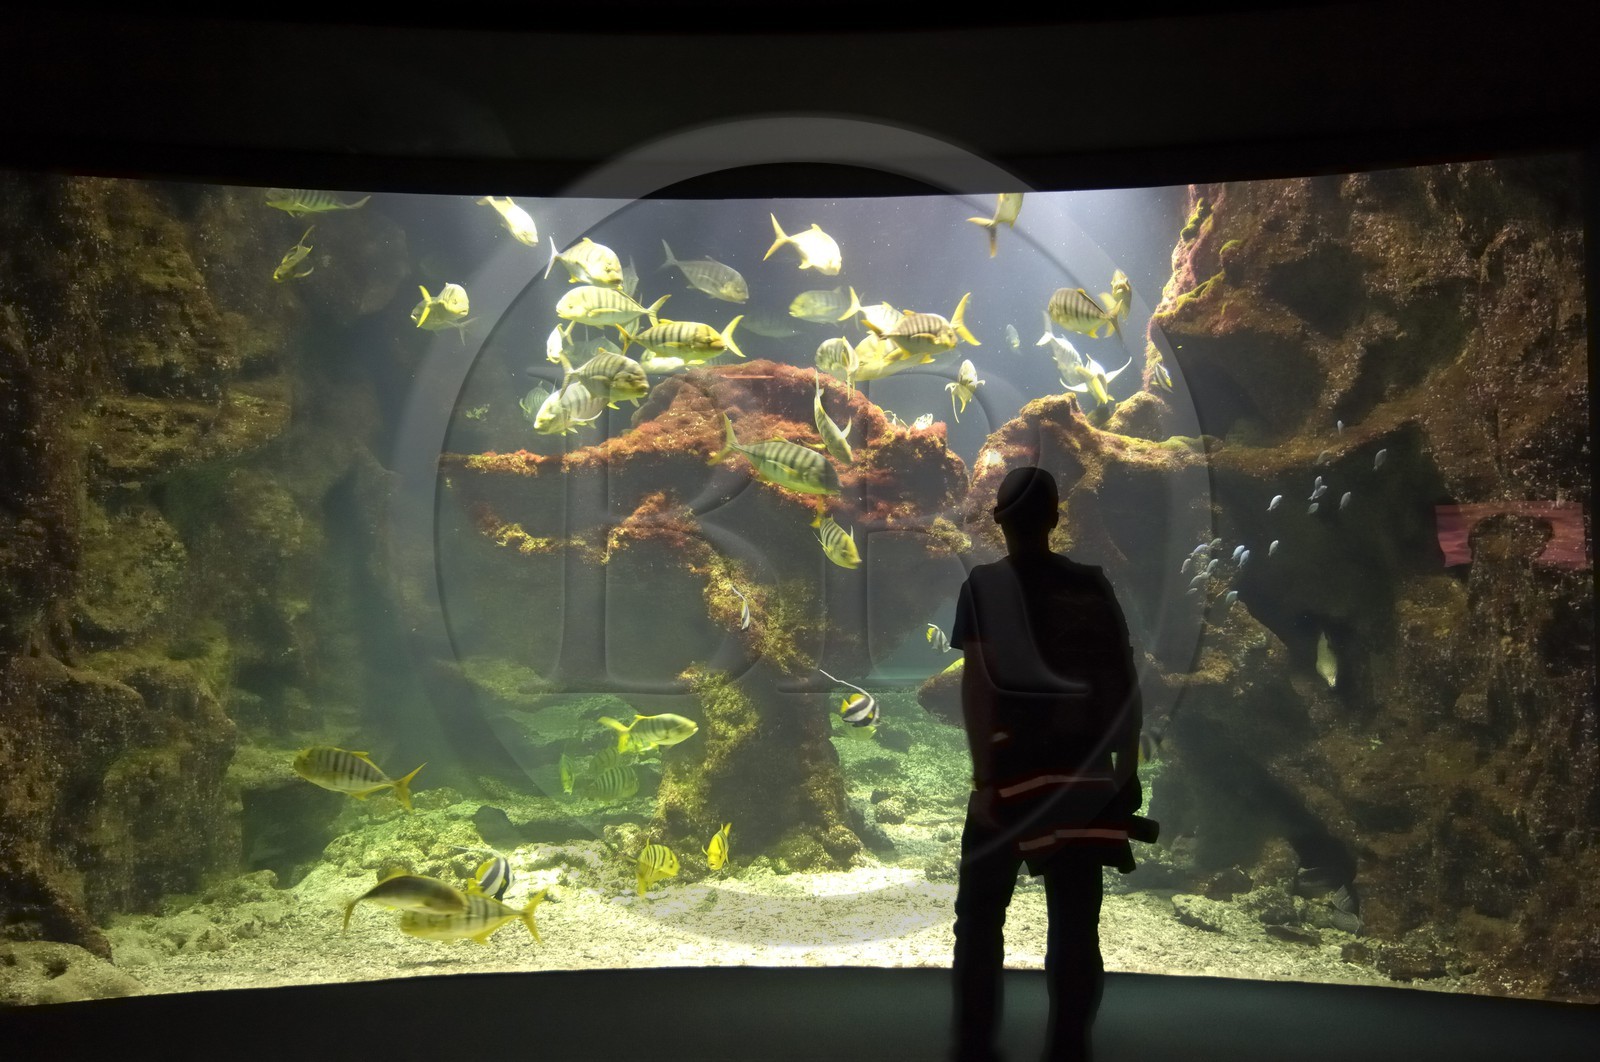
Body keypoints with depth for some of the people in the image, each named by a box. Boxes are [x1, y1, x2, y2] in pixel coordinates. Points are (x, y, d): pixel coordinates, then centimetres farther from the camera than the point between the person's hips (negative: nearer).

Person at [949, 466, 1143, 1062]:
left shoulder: (985, 585, -4)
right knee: (1075, 920, 10)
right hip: (1082, 771, 2)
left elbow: (976, 683, -12)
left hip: (1013, 766, -2)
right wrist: (1127, 769, 10)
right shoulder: (1091, 585, 4)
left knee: (981, 914, 11)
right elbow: (1123, 684, 3)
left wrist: (983, 778, -13)